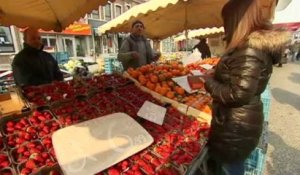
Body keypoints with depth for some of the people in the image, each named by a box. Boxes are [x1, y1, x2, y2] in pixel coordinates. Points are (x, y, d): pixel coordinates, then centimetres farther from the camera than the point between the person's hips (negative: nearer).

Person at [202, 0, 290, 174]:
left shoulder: (250, 48, -23)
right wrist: (215, 76, 8)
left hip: (236, 127, -9)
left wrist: (208, 81, -15)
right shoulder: (258, 42, 9)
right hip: (239, 123, 9)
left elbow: (238, 95, -27)